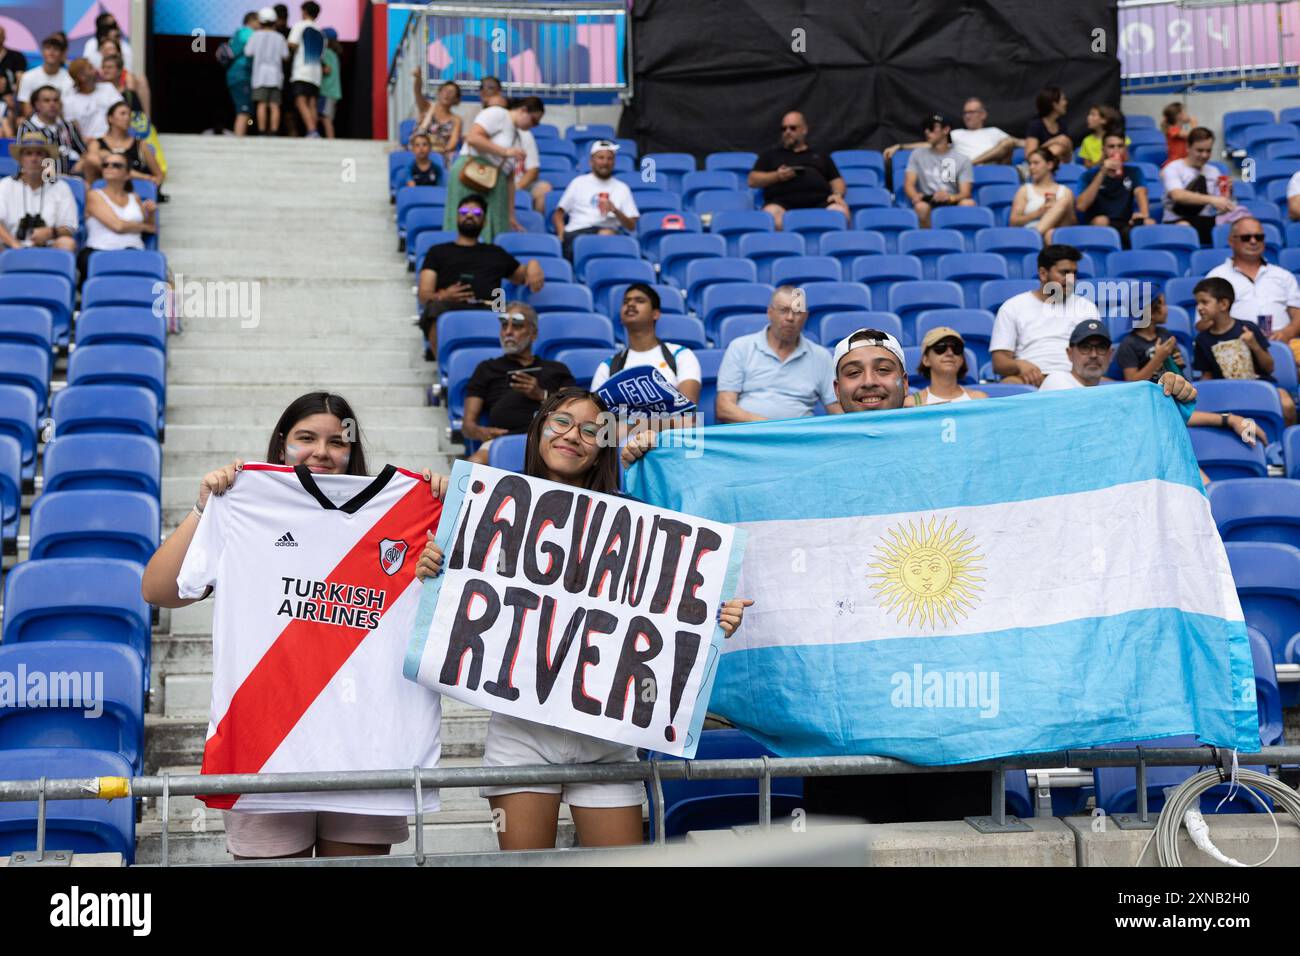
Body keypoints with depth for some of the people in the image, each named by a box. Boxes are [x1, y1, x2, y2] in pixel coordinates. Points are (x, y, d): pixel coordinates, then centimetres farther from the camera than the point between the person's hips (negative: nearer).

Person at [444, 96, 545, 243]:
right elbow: (472, 137, -14)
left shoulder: (516, 138, 25)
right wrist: (505, 152, -13)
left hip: (494, 189, 9)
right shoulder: (497, 114, 1)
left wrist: (511, 215, 17)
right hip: (470, 177, -9)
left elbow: (509, 179, 23)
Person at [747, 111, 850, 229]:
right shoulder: (771, 155, 28)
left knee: (841, 211, -33)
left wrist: (838, 194, 0)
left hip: (819, 201, 1)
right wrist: (776, 176, 0)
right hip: (783, 201, -1)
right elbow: (752, 181, 18)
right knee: (771, 215, -38)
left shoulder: (820, 156, 31)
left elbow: (837, 180, 24)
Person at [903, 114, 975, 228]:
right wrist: (915, 196, -20)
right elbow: (908, 184, 6)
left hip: (952, 202, 0)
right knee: (921, 207, -37)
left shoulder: (962, 160, 11)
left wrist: (951, 197, -25)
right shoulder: (918, 154, 16)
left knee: (968, 203, -34)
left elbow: (965, 193, 0)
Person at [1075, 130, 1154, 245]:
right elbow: (1081, 206, -12)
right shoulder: (1090, 175, 5)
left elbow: (1140, 194, -9)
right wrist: (1102, 174, -17)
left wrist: (1144, 214, -33)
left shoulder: (1133, 172, 13)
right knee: (1101, 220, -36)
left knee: (1150, 224, -29)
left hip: (1127, 225, 2)